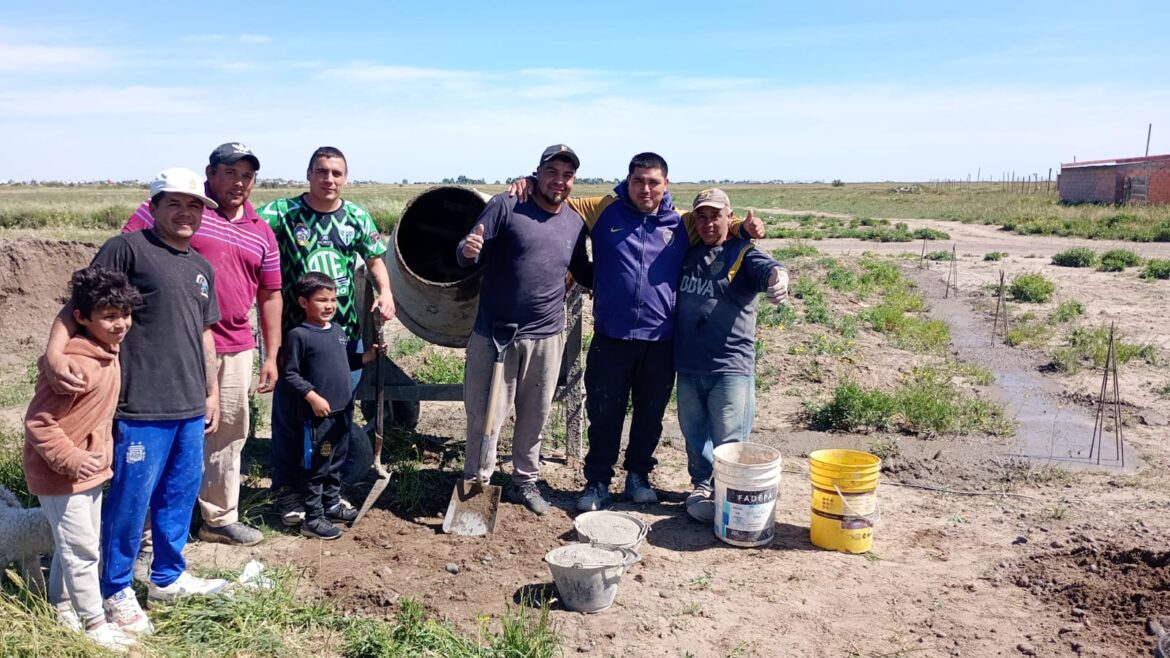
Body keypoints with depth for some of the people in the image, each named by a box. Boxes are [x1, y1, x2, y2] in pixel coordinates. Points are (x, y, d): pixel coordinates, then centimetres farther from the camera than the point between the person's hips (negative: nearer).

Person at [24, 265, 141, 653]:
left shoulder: (109, 353, 2)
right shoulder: (75, 364, -28)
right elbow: (37, 422, -24)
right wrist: (69, 459, -26)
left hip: (89, 468, 9)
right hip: (60, 473, -9)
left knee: (73, 544, 21)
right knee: (82, 549, 1)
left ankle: (60, 607, 37)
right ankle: (94, 623, 14)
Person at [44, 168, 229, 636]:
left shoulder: (202, 267, 15)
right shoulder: (127, 248, -6)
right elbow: (79, 305, -10)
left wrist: (212, 391, 21)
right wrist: (56, 350, -26)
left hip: (190, 407, 7)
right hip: (141, 406, -7)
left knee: (181, 496, 16)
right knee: (131, 500, 3)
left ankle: (168, 577, 33)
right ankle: (116, 591, 21)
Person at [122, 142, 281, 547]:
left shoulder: (262, 233, 13)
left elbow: (269, 295, 16)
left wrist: (271, 355, 13)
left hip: (236, 349, 6)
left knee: (229, 434, 15)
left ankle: (220, 518, 31)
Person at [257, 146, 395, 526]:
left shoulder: (357, 217, 6)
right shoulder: (282, 211, -4)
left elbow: (375, 260, 11)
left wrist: (384, 292, -6)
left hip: (345, 333, 4)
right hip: (293, 332, -3)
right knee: (289, 413, 4)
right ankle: (286, 492, 18)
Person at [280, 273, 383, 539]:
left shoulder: (338, 331, 10)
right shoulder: (299, 335, -12)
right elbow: (289, 374, -13)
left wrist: (369, 356, 6)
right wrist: (312, 397, -20)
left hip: (343, 411, 8)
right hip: (317, 414, -7)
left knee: (336, 463, 19)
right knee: (316, 467, 0)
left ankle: (332, 505, 34)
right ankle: (313, 519, 9)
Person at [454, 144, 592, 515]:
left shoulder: (576, 224, 7)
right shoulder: (506, 207, -6)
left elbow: (584, 273, 21)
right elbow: (468, 256, -8)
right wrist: (468, 251, -31)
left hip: (546, 337, 4)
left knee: (535, 416, 15)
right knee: (485, 416, 4)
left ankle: (524, 481, 32)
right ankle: (476, 483, 22)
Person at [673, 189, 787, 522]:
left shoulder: (743, 253, -2)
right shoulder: (687, 254, 13)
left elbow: (766, 268, -25)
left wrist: (777, 276, -48)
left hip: (730, 366, -5)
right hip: (688, 365, 5)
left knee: (728, 441, 0)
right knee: (694, 434, 15)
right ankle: (702, 487, 32)